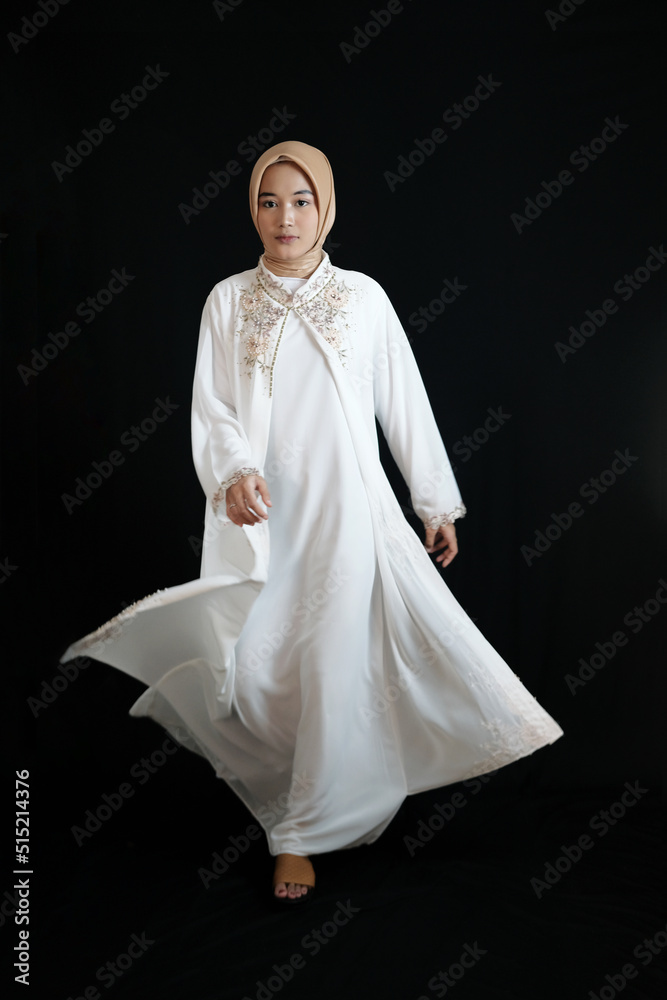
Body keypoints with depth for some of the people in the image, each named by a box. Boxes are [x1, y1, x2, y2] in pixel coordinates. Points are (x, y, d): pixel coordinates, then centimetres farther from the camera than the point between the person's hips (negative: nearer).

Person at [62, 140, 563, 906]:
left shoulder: (363, 297, 5)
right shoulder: (227, 301, 5)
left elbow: (405, 404, 7)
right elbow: (211, 410, -1)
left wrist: (437, 505, 9)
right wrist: (233, 472, -22)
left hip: (345, 511, 0)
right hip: (259, 515, 1)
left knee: (335, 666, -1)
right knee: (253, 665, 1)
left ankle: (301, 832, 16)